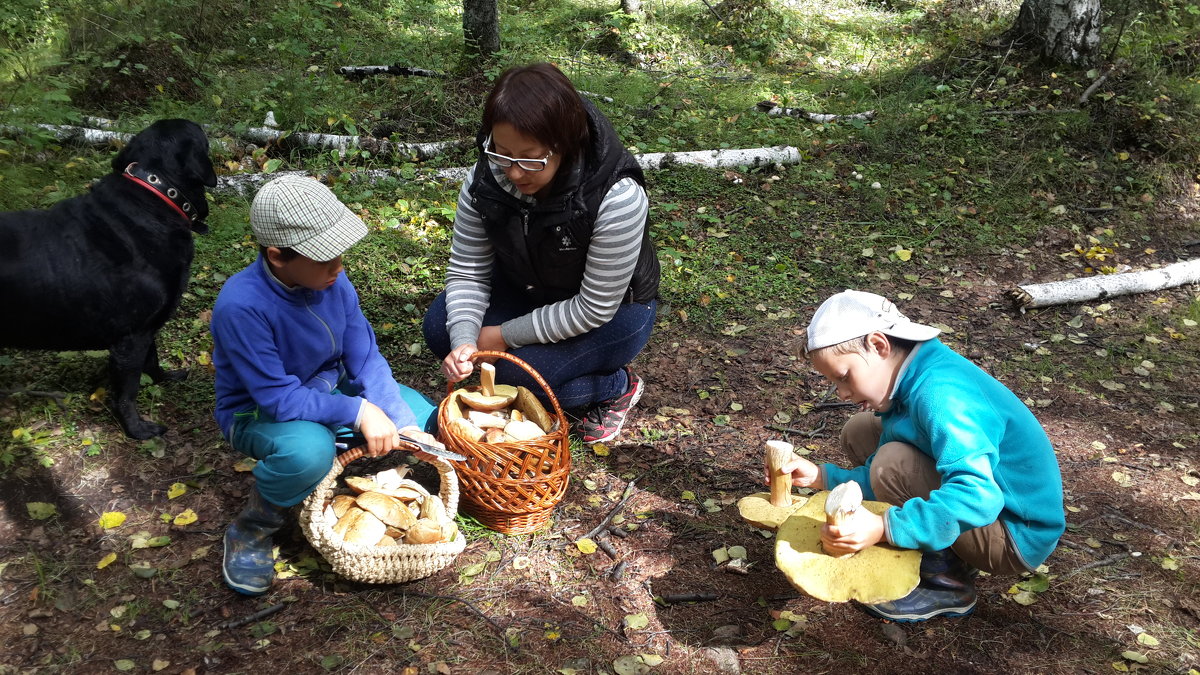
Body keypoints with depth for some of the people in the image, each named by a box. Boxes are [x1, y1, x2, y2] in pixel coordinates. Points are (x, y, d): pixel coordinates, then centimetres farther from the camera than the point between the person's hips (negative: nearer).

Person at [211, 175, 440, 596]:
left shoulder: (332, 280, -15)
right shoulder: (241, 306, -33)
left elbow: (366, 360, -11)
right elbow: (278, 398, -32)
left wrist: (405, 425, -20)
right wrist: (358, 411, -34)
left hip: (328, 392, 6)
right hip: (259, 414, -6)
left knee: (426, 419, -7)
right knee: (310, 450, -39)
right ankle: (253, 529, -8)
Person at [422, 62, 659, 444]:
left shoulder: (616, 198, -36)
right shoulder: (487, 177, -21)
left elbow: (595, 309, -28)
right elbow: (467, 270, -12)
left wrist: (505, 335, -24)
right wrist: (464, 340, -30)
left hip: (614, 310, -5)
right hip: (528, 290, 6)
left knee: (517, 373, -25)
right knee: (440, 330, -14)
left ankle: (617, 386, 3)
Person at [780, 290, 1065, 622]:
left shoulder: (940, 395, -28)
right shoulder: (912, 384, 1)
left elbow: (977, 496, -41)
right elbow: (884, 484, 7)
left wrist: (883, 528, -45)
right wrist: (821, 476, -6)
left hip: (1017, 537, -10)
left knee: (894, 463, -27)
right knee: (860, 431, 7)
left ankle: (947, 583, -7)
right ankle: (943, 556, 8)